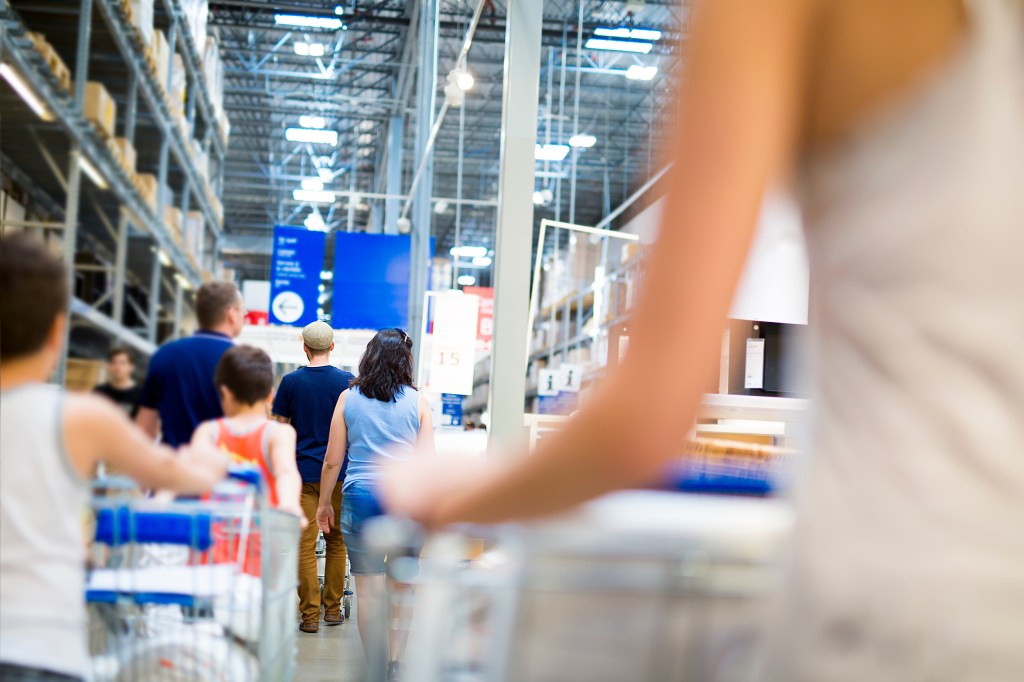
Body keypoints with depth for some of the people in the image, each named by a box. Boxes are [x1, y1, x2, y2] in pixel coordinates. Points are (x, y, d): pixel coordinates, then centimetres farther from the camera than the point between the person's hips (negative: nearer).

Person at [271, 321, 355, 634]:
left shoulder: (291, 381, 0)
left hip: (303, 472, 0)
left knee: (306, 544, 1)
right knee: (336, 541, 12)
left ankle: (310, 615, 1)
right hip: (338, 473, 1)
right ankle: (333, 609, 18)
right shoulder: (347, 382, -1)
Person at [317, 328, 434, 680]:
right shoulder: (417, 401, 2)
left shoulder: (348, 398, 3)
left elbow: (332, 461, 5)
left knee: (368, 588, 4)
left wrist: (324, 503, 16)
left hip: (361, 497, 0)